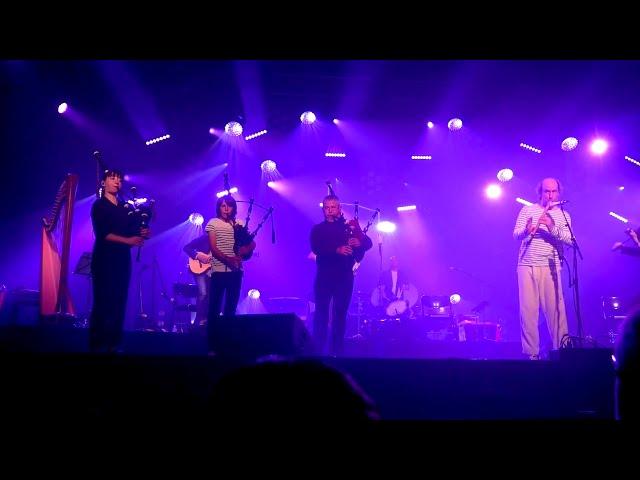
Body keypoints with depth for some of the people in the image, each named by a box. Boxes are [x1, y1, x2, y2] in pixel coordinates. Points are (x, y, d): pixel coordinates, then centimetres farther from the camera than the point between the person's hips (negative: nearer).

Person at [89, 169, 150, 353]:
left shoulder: (126, 207, 17)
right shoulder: (99, 205, -1)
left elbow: (133, 229, 12)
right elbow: (102, 233, -13)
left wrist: (141, 233, -12)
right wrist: (127, 240, -23)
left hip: (123, 258, 6)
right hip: (104, 259, -6)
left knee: (119, 303, 4)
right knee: (103, 302, -6)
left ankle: (113, 344, 8)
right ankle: (97, 344, -1)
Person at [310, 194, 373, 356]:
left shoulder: (349, 226, 13)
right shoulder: (317, 229, 9)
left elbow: (368, 242, 3)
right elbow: (316, 248, -11)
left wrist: (359, 243, -21)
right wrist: (337, 250, -27)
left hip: (345, 276, 1)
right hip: (324, 276, -1)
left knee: (340, 314, 4)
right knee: (321, 313, -2)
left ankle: (337, 351, 11)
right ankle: (317, 351, 3)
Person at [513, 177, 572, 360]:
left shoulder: (563, 215, 13)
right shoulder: (527, 210, 13)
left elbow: (570, 240, -2)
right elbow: (516, 235, 3)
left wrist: (552, 228, -18)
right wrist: (526, 230, -19)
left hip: (551, 267, 0)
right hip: (527, 265, 0)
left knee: (555, 308, -7)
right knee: (528, 309, -3)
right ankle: (531, 352, 1)